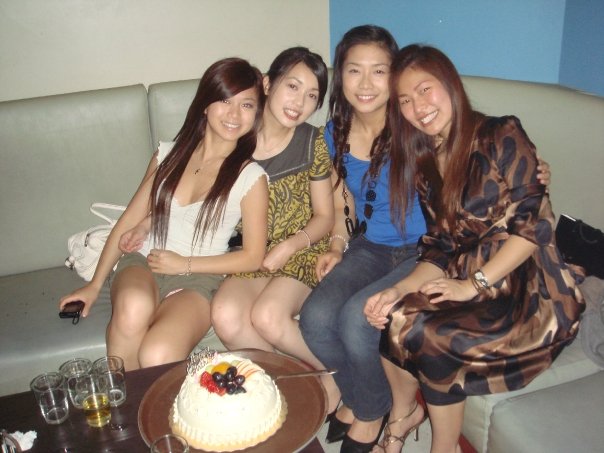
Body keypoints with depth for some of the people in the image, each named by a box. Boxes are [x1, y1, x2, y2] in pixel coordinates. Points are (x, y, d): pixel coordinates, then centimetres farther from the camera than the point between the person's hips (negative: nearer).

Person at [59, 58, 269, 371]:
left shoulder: (251, 177, -2)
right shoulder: (169, 155, 9)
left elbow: (253, 257, -1)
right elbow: (130, 220, 13)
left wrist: (185, 263, -6)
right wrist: (95, 285, 11)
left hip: (198, 278, -2)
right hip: (143, 262, 3)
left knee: (157, 357, -32)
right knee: (134, 307, -35)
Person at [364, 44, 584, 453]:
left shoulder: (501, 136, -8)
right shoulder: (424, 163, 10)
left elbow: (534, 223, -14)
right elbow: (440, 249, 6)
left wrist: (472, 285, -17)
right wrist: (399, 290, -11)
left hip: (530, 288, -5)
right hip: (467, 277, 5)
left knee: (427, 335, -25)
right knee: (395, 317, -21)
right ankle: (404, 411, 7)